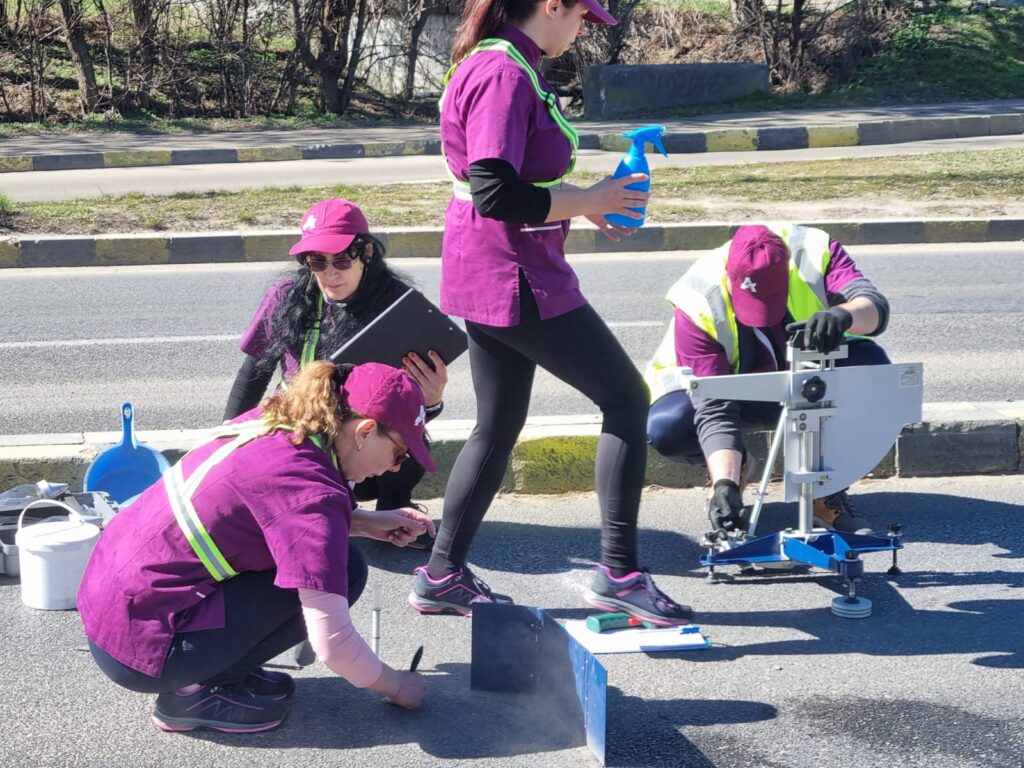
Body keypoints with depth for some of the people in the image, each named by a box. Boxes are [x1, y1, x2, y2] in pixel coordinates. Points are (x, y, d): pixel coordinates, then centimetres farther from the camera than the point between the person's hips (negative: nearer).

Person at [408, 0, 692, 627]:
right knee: (626, 397, 0)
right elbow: (495, 194, -27)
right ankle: (619, 572, 5)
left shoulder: (502, 67, 12)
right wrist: (588, 201, -15)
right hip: (516, 279, -10)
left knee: (499, 428, 16)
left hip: (494, 277, 10)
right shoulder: (505, 75, -20)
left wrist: (584, 201, 10)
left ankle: (443, 576, 24)